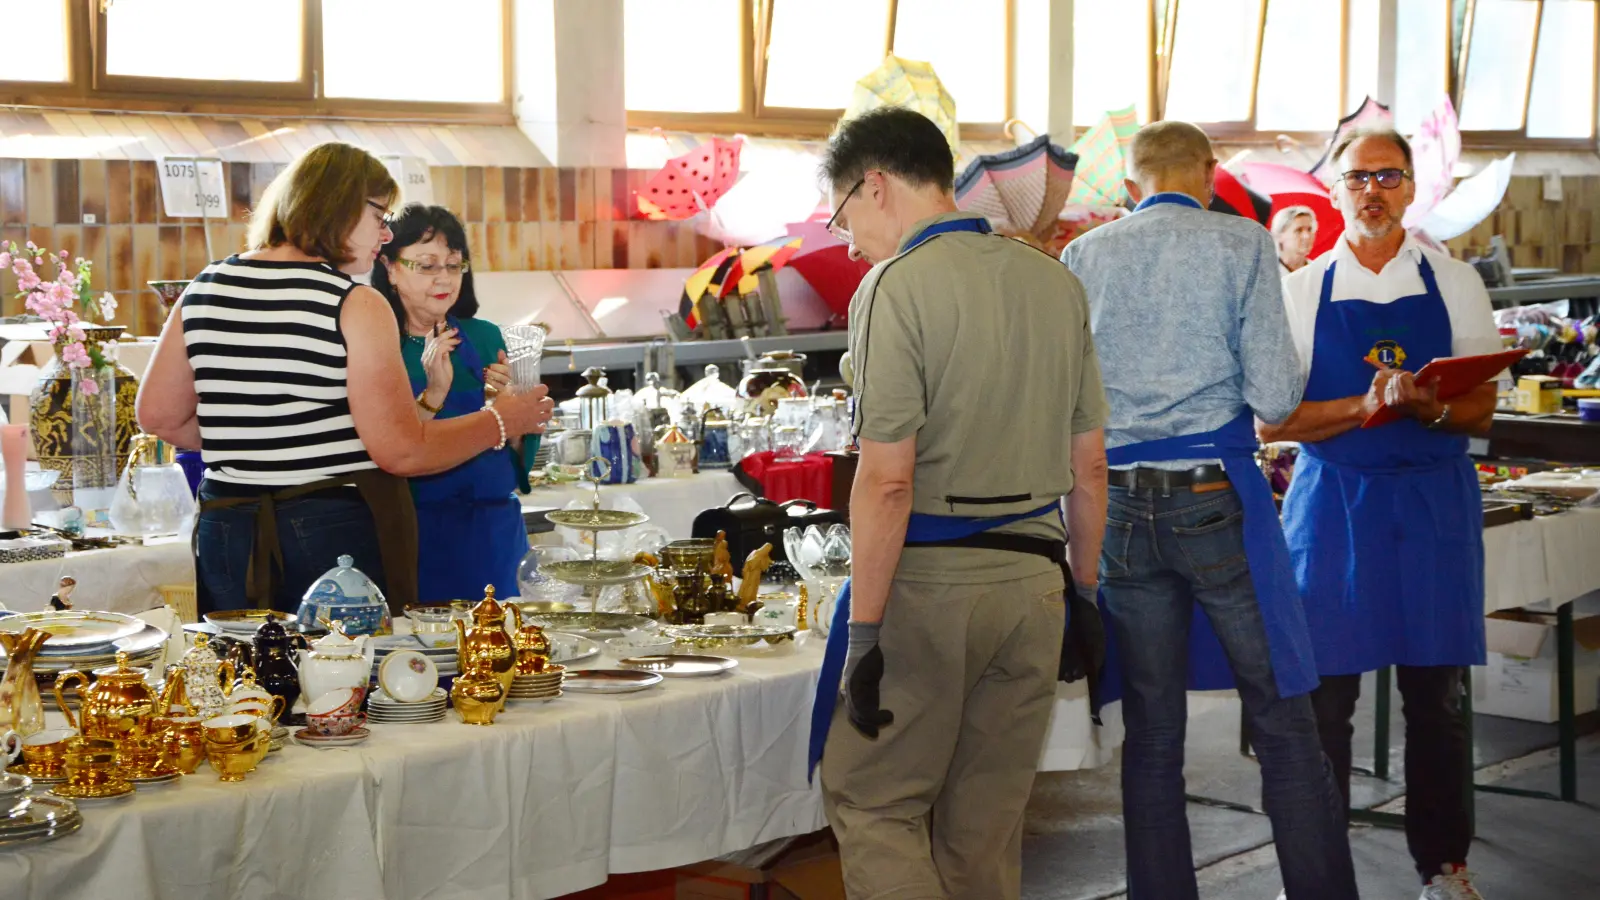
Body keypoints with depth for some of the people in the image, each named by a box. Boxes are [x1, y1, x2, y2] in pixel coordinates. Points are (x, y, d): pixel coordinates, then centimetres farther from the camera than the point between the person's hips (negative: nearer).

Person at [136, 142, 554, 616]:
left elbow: (159, 417, 11)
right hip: (341, 531, -6)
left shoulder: (205, 289, 6)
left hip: (227, 529, 6)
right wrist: (500, 422, 0)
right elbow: (401, 450, -13)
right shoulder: (355, 305, -11)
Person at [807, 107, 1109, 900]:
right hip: (1034, 576, 7)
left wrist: (865, 629, -14)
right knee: (986, 825, 15)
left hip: (928, 576, -6)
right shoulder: (1056, 283, 9)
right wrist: (1083, 590, 20)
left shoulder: (896, 287, -11)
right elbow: (1089, 466, 12)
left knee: (872, 807, 4)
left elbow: (887, 481, -17)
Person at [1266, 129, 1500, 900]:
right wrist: (1368, 406, -18)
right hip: (1333, 501, -1)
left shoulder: (1456, 285, 5)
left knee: (1437, 695, 6)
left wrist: (1431, 408, -20)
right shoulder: (1301, 292, 3)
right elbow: (1272, 422, -4)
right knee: (1323, 695, 0)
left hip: (1434, 503, 1)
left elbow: (1481, 411, 2)